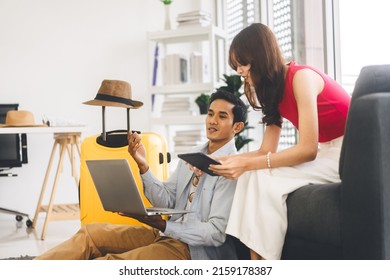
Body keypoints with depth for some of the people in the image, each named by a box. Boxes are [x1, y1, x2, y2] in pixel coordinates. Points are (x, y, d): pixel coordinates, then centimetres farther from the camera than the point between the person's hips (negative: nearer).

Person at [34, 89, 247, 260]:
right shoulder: (193, 154, 13)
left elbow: (217, 232, -18)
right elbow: (166, 202, 9)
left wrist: (164, 225, -22)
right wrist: (142, 165, -4)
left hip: (195, 249, -8)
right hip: (169, 233, 8)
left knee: (111, 263, -25)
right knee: (91, 233, -5)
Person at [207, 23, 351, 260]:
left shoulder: (301, 77, -18)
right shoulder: (274, 88, 9)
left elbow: (307, 149, -23)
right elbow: (267, 151, 4)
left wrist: (247, 163, -24)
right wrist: (220, 161, -7)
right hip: (325, 152, 8)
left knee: (264, 177, -22)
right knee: (253, 174, -12)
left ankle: (262, 260, -13)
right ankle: (254, 260, -12)